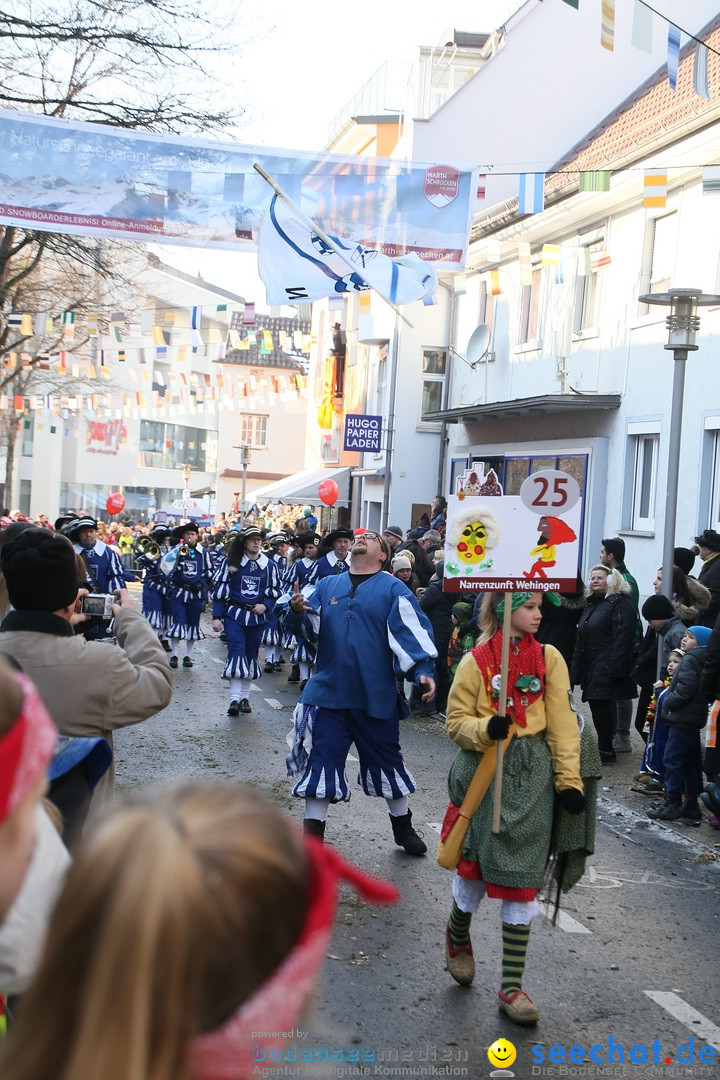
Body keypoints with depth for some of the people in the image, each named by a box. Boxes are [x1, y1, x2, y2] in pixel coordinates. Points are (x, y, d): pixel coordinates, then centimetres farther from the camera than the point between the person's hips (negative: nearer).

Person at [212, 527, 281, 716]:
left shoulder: (269, 565, 4)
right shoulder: (231, 562, -1)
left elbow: (274, 591, 11)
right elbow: (219, 589, 0)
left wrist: (265, 605, -9)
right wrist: (217, 617, -5)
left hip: (257, 617, 3)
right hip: (235, 615, -3)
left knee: (251, 654, 9)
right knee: (236, 652, -13)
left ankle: (245, 697, 20)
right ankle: (234, 698, -15)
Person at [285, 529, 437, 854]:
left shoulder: (393, 589, 0)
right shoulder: (327, 586, 11)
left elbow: (412, 631, -9)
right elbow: (311, 629, 7)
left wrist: (423, 671, -23)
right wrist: (298, 612, -15)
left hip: (377, 696, -2)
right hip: (328, 691, 2)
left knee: (387, 761, 13)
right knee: (321, 762, 0)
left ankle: (403, 826, 33)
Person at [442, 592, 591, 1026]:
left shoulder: (549, 658, 1)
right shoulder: (475, 661, -3)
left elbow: (563, 723, 0)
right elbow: (457, 722, 0)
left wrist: (569, 780, -5)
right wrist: (486, 728, -20)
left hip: (531, 778, 1)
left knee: (521, 877, 1)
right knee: (476, 861, 8)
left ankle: (512, 986, 9)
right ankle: (458, 932, 43)